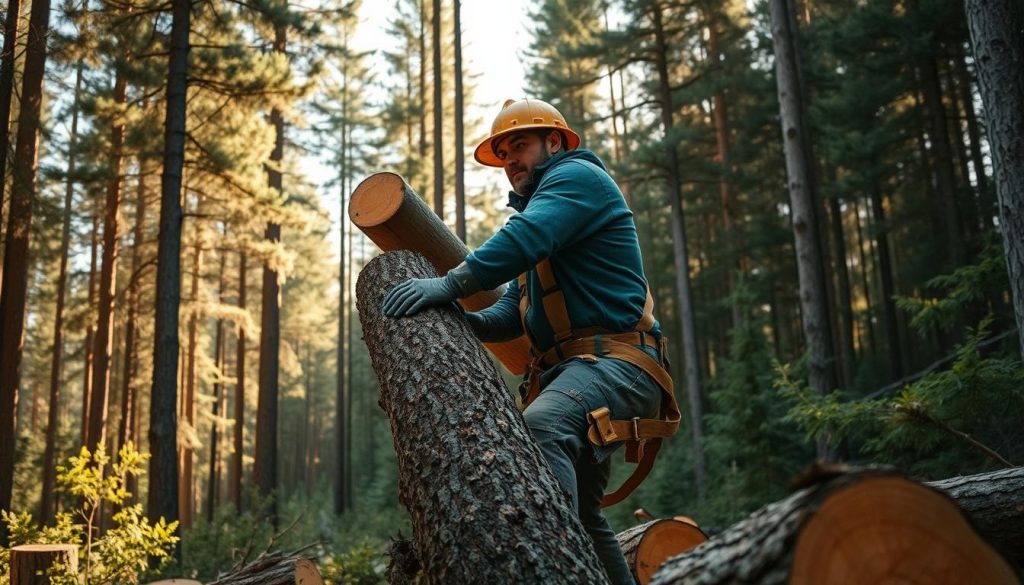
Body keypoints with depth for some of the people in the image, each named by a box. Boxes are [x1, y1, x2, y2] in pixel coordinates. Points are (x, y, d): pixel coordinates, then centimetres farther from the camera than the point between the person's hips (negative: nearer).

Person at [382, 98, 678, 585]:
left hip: (615, 364, -11)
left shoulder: (577, 175, -1)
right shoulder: (537, 210, 27)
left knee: (540, 425, -39)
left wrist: (451, 285, -29)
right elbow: (513, 312, 16)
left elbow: (524, 239, -23)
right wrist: (462, 322, -2)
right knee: (583, 513, 19)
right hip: (571, 371, 11)